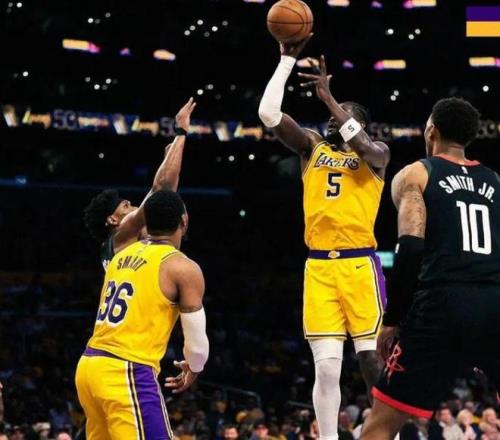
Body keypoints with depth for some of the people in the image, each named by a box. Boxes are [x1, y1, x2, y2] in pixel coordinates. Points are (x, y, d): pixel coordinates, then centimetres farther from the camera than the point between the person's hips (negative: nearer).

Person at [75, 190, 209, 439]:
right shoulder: (183, 268, -5)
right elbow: (197, 341, -1)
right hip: (127, 374, -8)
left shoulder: (122, 256, 17)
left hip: (89, 366, 8)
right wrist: (193, 370, 18)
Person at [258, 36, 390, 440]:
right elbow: (268, 113, 3)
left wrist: (329, 97, -18)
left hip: (359, 265, -3)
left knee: (374, 362, -6)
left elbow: (363, 146, -19)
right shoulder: (313, 147, 15)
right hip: (319, 267, 3)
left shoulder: (376, 153, 6)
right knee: (327, 367, 0)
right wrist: (287, 59, 1)